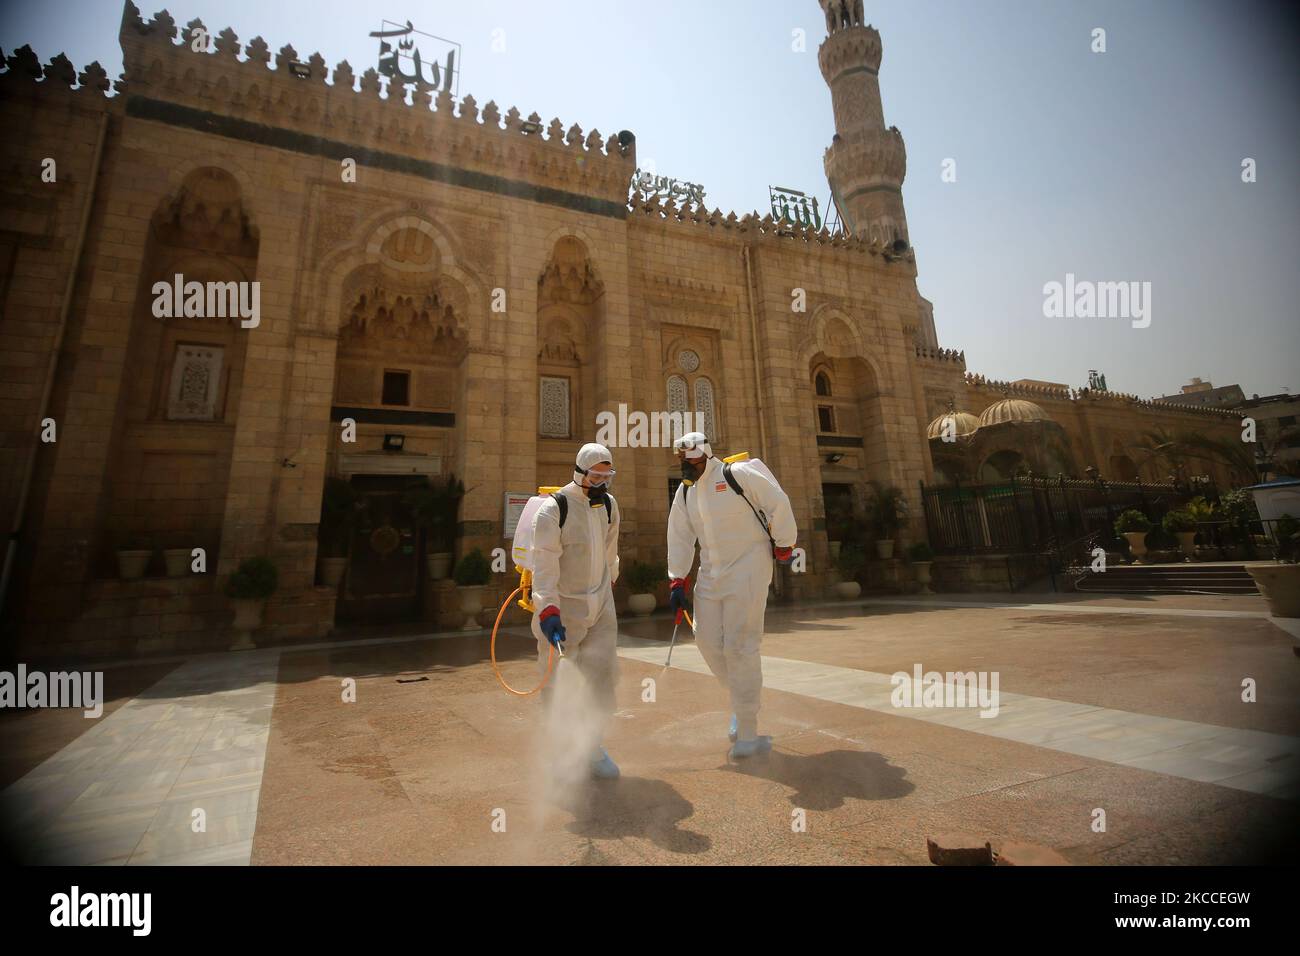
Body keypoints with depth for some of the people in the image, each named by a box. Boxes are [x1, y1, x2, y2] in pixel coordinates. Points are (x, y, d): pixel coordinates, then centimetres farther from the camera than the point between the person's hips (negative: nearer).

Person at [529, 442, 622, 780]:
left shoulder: (609, 504, 4)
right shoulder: (554, 508, -15)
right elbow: (545, 562, -21)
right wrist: (548, 609, -28)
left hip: (600, 605, 5)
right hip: (562, 607, -5)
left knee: (603, 674, 3)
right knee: (556, 679, 5)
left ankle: (593, 745, 22)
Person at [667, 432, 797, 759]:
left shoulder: (738, 474, -14)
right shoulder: (685, 491, 7)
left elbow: (779, 503, -9)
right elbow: (680, 537, 9)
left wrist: (783, 546, -2)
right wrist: (677, 582, 6)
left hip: (747, 570, -6)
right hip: (711, 573, 7)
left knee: (739, 646, -6)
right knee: (707, 639, 4)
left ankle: (747, 733, 8)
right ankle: (743, 697, 32)